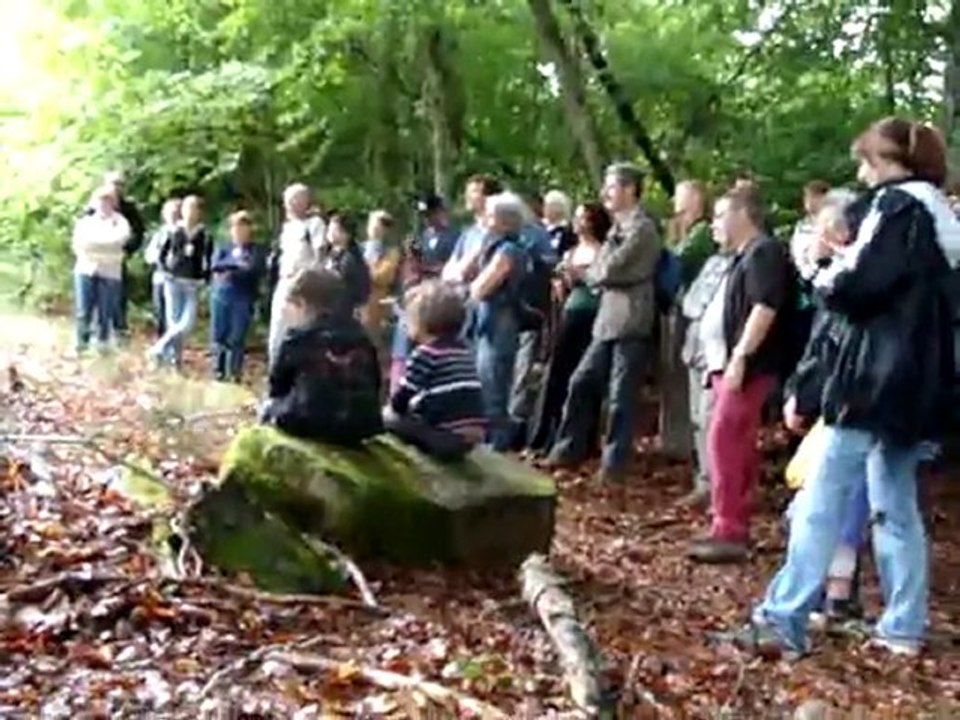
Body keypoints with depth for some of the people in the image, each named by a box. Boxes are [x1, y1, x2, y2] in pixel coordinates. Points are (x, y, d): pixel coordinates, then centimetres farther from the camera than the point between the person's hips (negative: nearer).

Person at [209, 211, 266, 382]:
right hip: (220, 296, 4)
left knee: (237, 339, -3)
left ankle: (234, 374, 4)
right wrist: (235, 264, -15)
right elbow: (215, 265, -3)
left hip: (243, 300, -4)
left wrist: (230, 273, -11)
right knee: (218, 336, 6)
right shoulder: (225, 249, 13)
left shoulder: (256, 252, 3)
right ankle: (218, 371, 17)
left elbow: (253, 271, -13)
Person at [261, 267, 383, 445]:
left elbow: (277, 385, 11)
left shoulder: (299, 337, 0)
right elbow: (374, 383, 15)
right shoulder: (360, 335, 11)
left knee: (268, 410, 23)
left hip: (309, 424, -5)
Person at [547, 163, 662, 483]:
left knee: (620, 395, -2)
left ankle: (615, 462, 8)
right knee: (581, 382, 10)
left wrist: (587, 272, 2)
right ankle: (570, 448, 21)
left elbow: (609, 269, -17)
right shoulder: (620, 226, 18)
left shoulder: (641, 228, -12)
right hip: (608, 320, 9)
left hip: (629, 321, -9)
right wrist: (597, 273, -4)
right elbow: (604, 268, 16)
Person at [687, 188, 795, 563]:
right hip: (737, 364, 10)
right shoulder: (746, 256, 20)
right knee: (738, 447, 12)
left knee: (722, 442, -12)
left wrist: (740, 357, -26)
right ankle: (734, 527, 17)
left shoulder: (764, 252, -11)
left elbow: (765, 308, -22)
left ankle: (728, 533, -10)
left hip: (750, 366, -10)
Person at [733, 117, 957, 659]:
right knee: (896, 505, 12)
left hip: (880, 378, -9)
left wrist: (826, 277, 3)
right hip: (914, 380, 9)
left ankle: (784, 622, -5)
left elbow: (855, 289, -17)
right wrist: (844, 265, 10)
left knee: (822, 501, -7)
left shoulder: (898, 205, -9)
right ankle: (904, 627, 14)